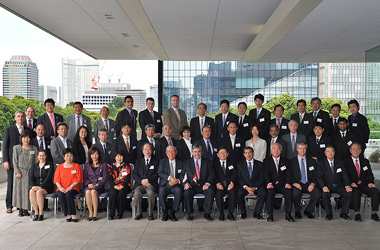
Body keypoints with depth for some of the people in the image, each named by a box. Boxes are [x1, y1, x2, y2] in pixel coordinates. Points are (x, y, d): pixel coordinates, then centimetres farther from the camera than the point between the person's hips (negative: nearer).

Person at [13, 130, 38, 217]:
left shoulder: (34, 148, 7)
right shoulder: (16, 148, 3)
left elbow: (35, 161, 8)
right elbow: (15, 161, 1)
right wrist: (17, 172, -8)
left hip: (30, 173, 1)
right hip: (20, 172, -1)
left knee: (28, 190, 0)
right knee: (19, 190, 1)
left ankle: (26, 209, 10)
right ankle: (20, 210, 10)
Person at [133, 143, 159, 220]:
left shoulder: (155, 162, 14)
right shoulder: (138, 161, 20)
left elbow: (156, 175, 3)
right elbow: (135, 174, 10)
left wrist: (147, 180, -12)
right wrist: (141, 181, -9)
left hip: (151, 184, -2)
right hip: (140, 184, 2)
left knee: (151, 192, -35)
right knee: (137, 193, -31)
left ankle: (150, 213, -21)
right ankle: (139, 213, -17)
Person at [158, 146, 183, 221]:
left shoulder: (180, 163, 17)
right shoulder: (162, 162, 14)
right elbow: (160, 173, -2)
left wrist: (177, 181, -13)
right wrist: (170, 177, -17)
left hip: (176, 185, 0)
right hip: (165, 185, 0)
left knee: (179, 191, -33)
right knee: (161, 192, -34)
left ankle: (173, 213, -20)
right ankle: (165, 212, -15)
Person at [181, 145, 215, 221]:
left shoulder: (207, 162, 11)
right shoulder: (187, 163, 14)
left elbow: (212, 175, 1)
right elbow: (183, 175, 8)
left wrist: (207, 183, -19)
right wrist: (186, 183, -13)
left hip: (204, 186, 0)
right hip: (192, 185, 0)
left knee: (210, 192, -32)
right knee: (187, 193, -32)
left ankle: (207, 213, -16)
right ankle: (190, 214, -14)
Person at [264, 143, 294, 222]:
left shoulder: (285, 161, 14)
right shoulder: (267, 161, 9)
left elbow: (288, 173, 2)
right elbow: (266, 173, -4)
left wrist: (287, 183, -17)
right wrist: (269, 183, -23)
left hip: (282, 184, 1)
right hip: (272, 185, -1)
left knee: (289, 191, -29)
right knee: (270, 192, -33)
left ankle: (288, 214, -20)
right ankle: (270, 214, -24)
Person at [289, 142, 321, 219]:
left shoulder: (312, 161, 15)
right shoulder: (291, 161, 8)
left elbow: (315, 175, 10)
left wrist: (313, 183, -9)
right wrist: (294, 183, -16)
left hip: (308, 184, 2)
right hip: (297, 184, -2)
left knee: (318, 193, -28)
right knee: (296, 193, -36)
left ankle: (308, 210, -2)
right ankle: (297, 212, -8)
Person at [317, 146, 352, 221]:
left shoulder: (340, 162, 5)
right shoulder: (321, 163, -2)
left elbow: (345, 175, 1)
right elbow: (320, 177, -11)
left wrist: (347, 186, -18)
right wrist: (324, 187, -29)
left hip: (338, 186, 3)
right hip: (327, 186, -2)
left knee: (349, 192, -25)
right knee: (325, 194, -34)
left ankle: (344, 213, -8)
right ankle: (328, 213, -13)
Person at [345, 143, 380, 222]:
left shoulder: (365, 161, 17)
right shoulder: (346, 162, 4)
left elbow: (369, 174, 12)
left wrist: (371, 182, -8)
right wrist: (351, 183, -19)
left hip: (364, 185, 4)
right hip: (353, 186, -3)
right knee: (356, 192, -36)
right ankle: (357, 214, -30)